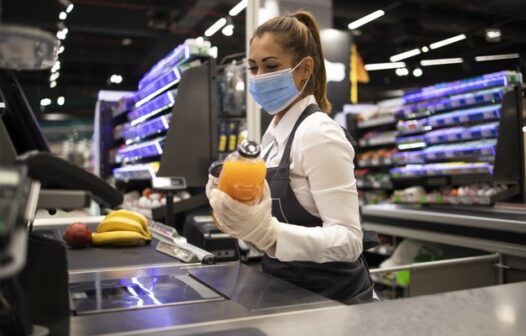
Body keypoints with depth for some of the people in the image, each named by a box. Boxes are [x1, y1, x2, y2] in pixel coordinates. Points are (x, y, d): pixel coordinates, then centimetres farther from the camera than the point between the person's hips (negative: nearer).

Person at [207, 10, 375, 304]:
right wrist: (238, 213, -5)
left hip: (331, 299, -7)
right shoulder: (274, 133, 5)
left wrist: (268, 232, -38)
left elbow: (349, 240, -25)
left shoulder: (319, 134, -20)